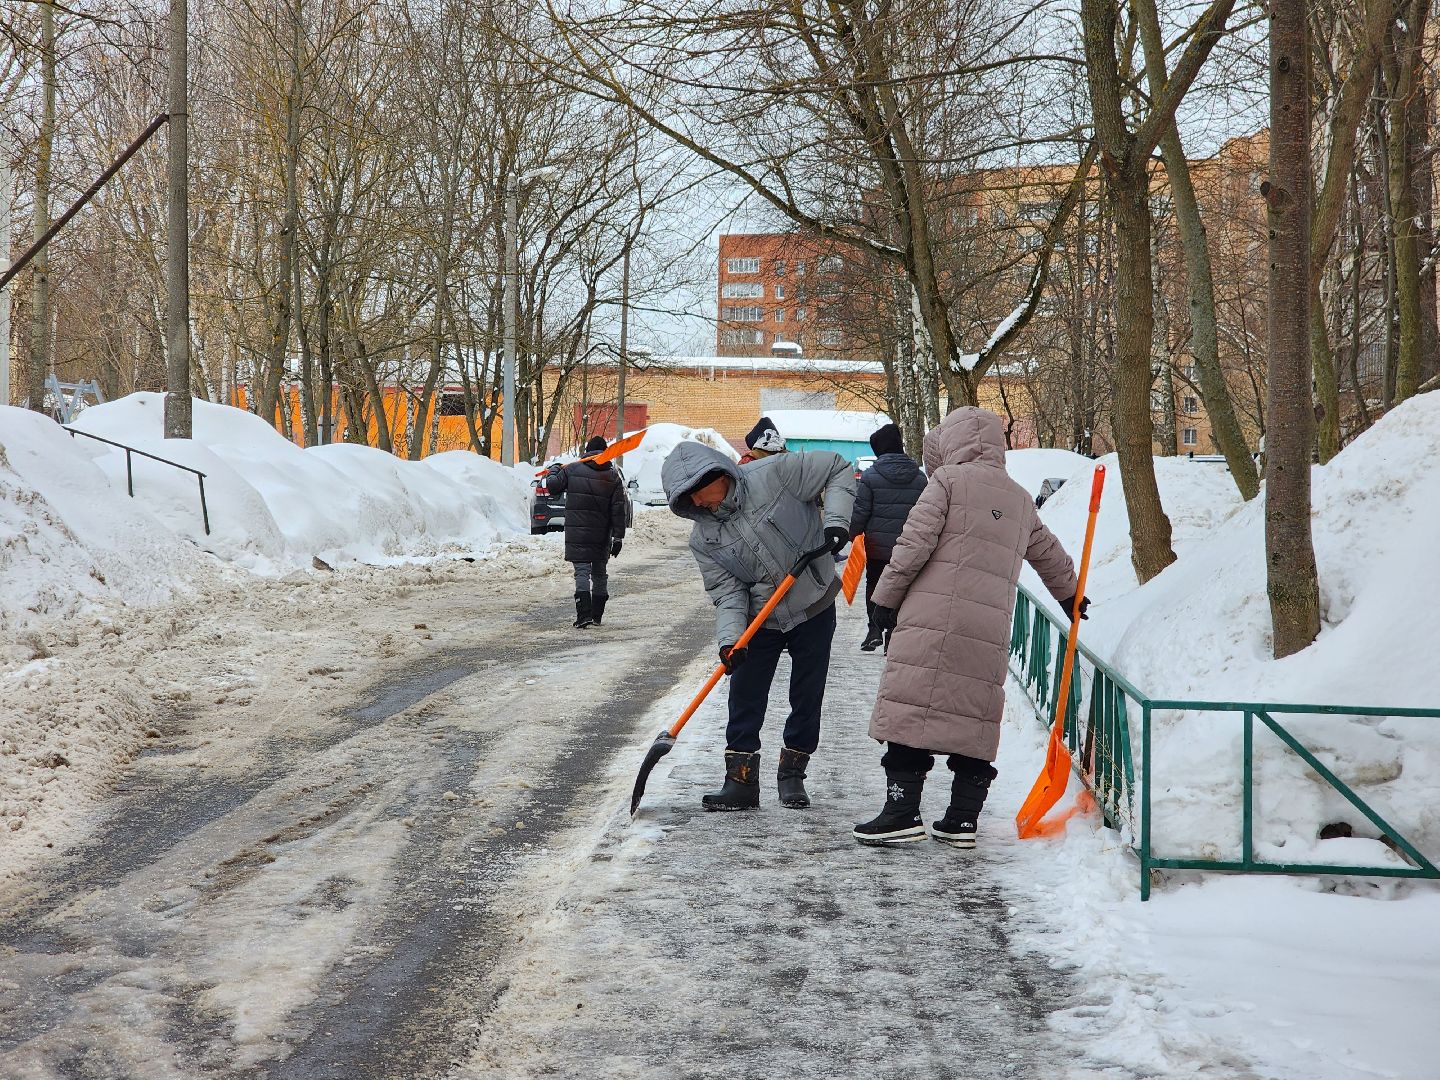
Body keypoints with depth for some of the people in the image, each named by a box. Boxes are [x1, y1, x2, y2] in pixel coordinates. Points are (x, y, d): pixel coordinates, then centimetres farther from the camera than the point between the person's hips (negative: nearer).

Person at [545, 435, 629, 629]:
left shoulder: (572, 470, -3)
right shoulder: (613, 477, 1)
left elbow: (553, 486, 3)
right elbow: (619, 510, -2)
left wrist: (554, 469, 24)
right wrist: (618, 538, 1)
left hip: (577, 534, -2)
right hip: (602, 536, 2)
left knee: (582, 572, -4)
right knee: (600, 573, 15)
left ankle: (584, 614, -18)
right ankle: (597, 615, 19)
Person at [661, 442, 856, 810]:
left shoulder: (773, 474, -18)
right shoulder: (703, 539, -8)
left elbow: (838, 470, -9)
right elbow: (728, 593, -11)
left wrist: (835, 520, -22)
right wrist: (729, 638, -27)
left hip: (815, 609, -2)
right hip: (760, 621, 2)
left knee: (807, 697, 6)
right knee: (744, 699, -2)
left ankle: (792, 774, 22)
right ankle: (741, 781, 7)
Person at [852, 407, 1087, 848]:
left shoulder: (948, 480, 2)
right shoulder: (1021, 501, 21)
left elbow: (915, 543, -6)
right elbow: (1050, 555, 35)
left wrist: (886, 598, 3)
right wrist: (1069, 595, 53)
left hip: (933, 618, -6)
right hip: (990, 632, 6)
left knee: (910, 711, -4)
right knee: (974, 720, 10)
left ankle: (903, 812, -8)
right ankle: (963, 819, 10)